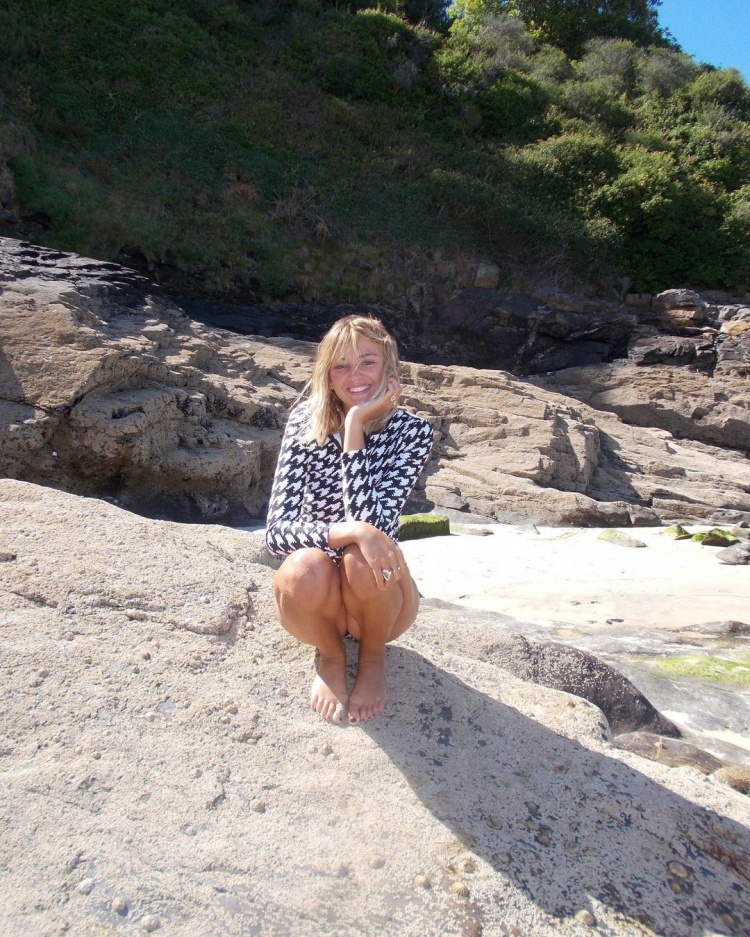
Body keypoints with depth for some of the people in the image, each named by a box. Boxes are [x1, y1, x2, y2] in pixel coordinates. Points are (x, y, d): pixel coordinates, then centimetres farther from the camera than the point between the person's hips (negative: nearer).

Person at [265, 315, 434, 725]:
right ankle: (330, 655, 2)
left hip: (375, 593, 0)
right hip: (317, 596, 0)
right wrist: (350, 532, -38)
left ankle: (373, 656, 1)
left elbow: (371, 524, -28)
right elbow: (277, 530, -20)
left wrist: (355, 426, -29)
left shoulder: (411, 431, -14)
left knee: (362, 561, -33)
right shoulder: (305, 421, -13)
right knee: (305, 567, -33)